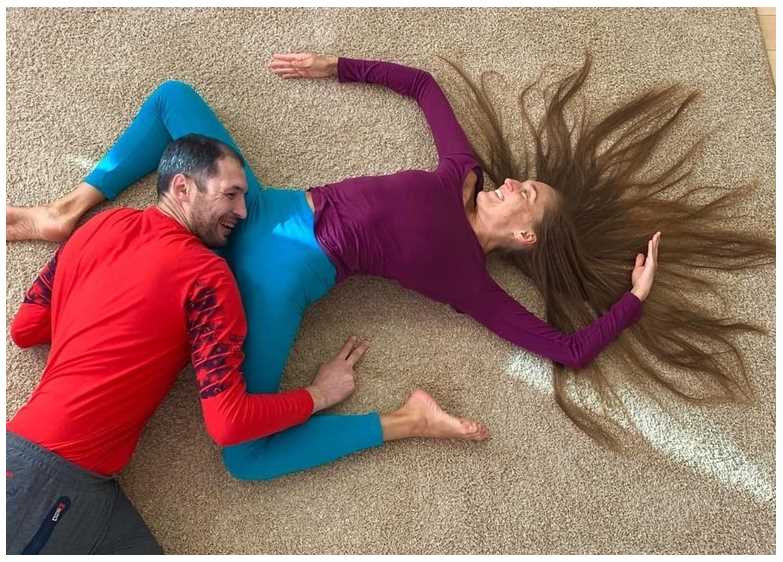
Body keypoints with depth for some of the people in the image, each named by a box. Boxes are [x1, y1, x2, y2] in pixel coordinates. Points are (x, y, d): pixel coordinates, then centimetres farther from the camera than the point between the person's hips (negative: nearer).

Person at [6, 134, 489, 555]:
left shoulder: (102, 224, 9)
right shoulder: (206, 273, -11)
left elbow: (22, 328, 17)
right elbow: (230, 423, -13)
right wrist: (320, 395, 1)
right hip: (62, 472, -8)